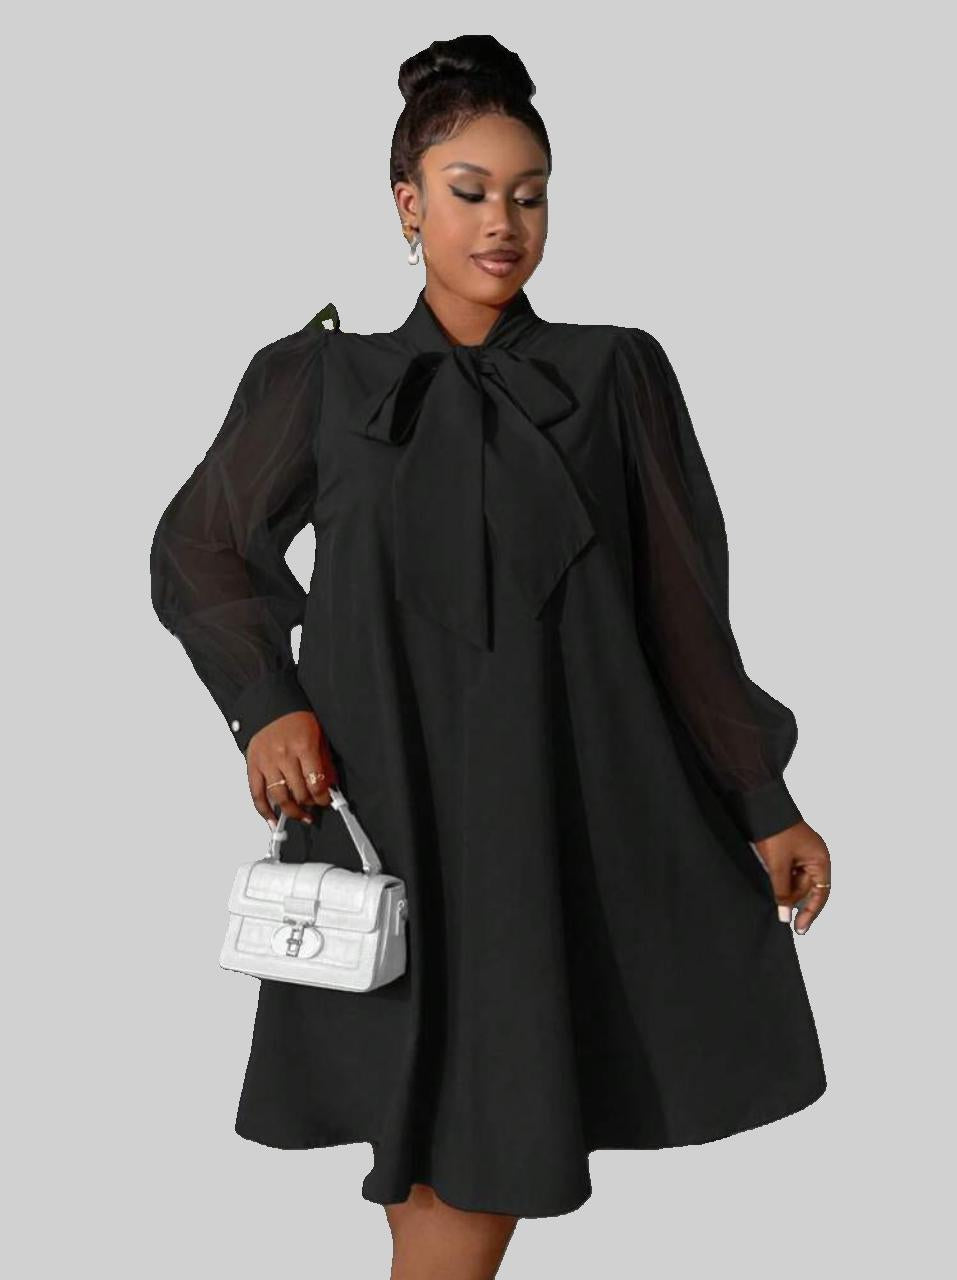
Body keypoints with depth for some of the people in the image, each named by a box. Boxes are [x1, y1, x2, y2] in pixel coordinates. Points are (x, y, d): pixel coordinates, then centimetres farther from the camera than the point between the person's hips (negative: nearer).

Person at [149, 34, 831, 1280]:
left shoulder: (616, 376, 7)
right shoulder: (325, 380, 7)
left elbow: (683, 604, 8)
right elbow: (198, 549, 16)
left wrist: (763, 805, 7)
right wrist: (265, 703, 0)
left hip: (564, 816, 0)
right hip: (389, 805, 0)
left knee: (489, 1151, -1)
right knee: (428, 1139, 1)